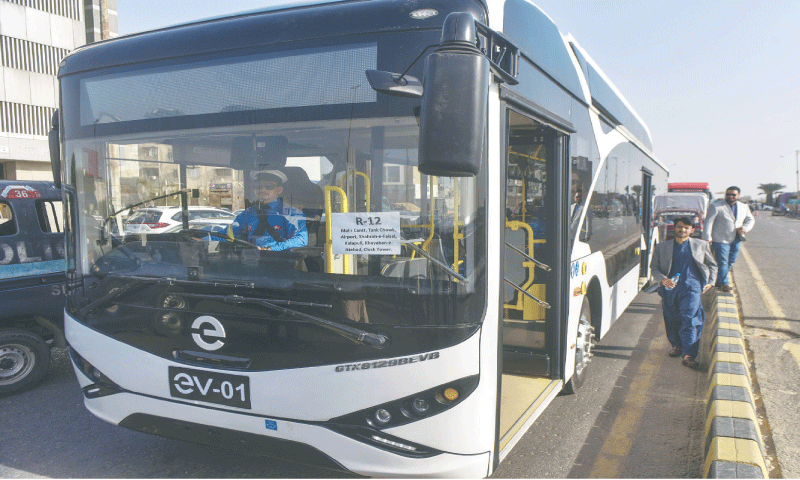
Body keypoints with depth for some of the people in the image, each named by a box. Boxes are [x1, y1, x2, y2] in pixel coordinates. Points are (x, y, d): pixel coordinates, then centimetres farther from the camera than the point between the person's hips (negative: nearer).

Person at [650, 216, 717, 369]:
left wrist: (710, 282, 10)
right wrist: (662, 279, -9)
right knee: (672, 320, 9)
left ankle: (689, 355, -13)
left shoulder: (701, 246, 12)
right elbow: (654, 267, 9)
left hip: (692, 288, -2)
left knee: (689, 318, -14)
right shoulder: (662, 247, 10)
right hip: (670, 289, 2)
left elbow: (712, 265, 22)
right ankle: (676, 346, 33)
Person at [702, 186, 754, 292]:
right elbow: (708, 222, -8)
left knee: (730, 262, 11)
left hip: (736, 240, 6)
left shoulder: (744, 207, 12)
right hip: (721, 239, -6)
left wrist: (745, 228, 1)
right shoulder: (716, 206, -6)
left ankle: (719, 281, 25)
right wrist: (707, 238, -14)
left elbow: (751, 219, 23)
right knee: (722, 263, -5)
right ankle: (724, 284, 5)